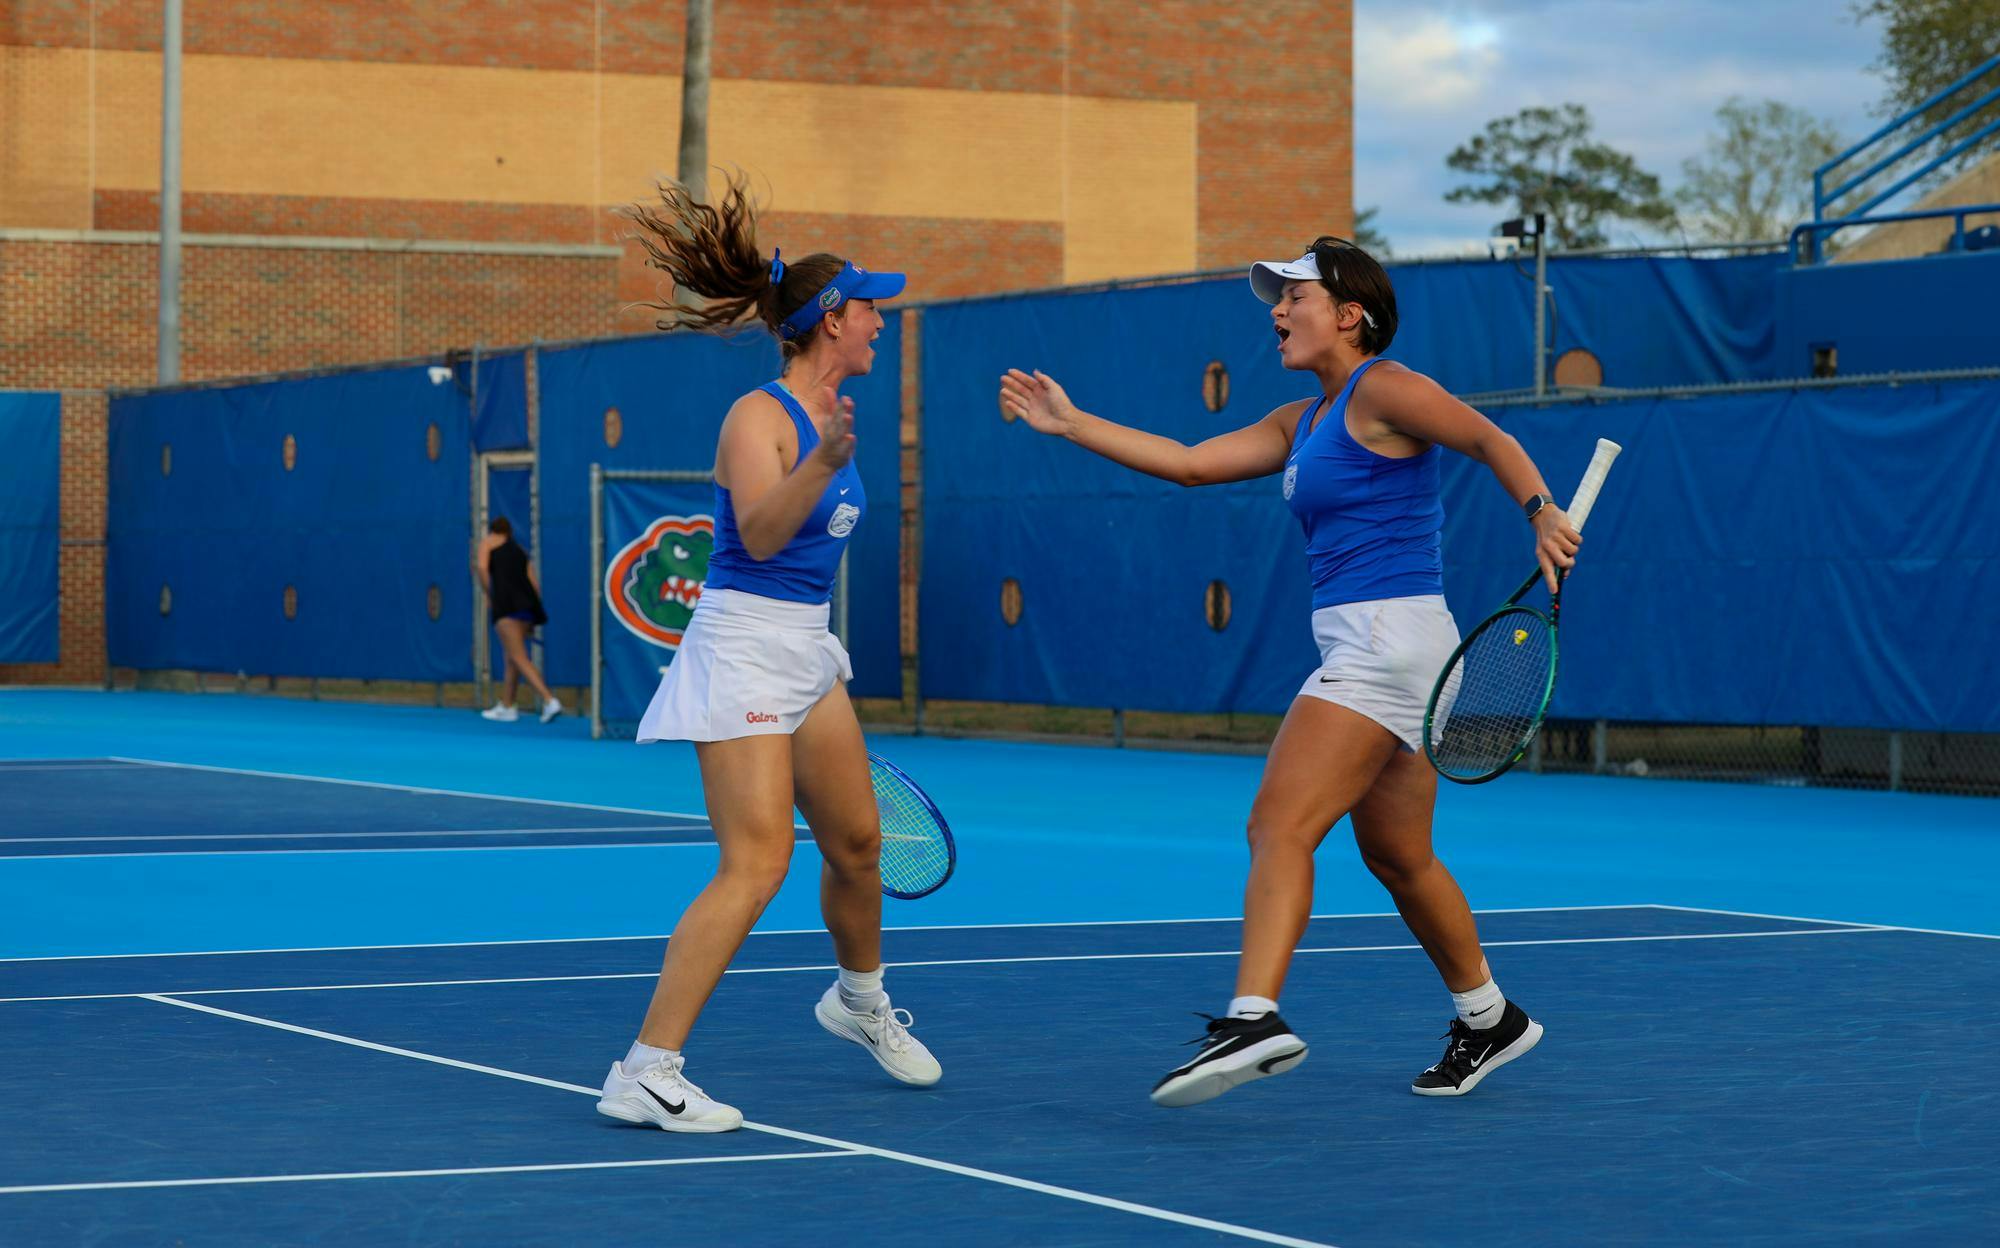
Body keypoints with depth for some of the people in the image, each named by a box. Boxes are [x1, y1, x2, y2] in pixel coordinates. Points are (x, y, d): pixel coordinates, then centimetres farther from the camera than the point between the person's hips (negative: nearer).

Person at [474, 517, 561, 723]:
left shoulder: (488, 541, 14)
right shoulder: (520, 550, 28)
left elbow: (482, 567, -6)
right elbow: (534, 584, 18)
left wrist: (489, 594, 4)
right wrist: (532, 623, 20)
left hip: (507, 603, -6)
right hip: (528, 602, 6)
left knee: (519, 658, -12)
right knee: (511, 658, 19)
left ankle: (549, 700, -26)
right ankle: (506, 707, 25)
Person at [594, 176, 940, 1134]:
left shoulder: (829, 408, 10)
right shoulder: (759, 416, -17)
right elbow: (759, 533, -32)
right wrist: (823, 461, -47)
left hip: (806, 649, 9)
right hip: (743, 647, -9)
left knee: (856, 842, 19)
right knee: (755, 867, -16)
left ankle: (860, 1001, 46)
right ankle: (644, 1073, -16)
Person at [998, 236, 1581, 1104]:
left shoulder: (1382, 390, -6)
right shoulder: (1300, 423, 18)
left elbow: (1489, 440, -10)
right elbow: (1191, 462, 17)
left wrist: (1543, 516, -25)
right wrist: (1070, 425, 16)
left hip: (1389, 636, -10)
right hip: (1357, 646, 10)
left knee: (1278, 828, -19)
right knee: (1397, 858, 17)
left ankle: (1254, 1018, -31)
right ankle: (1488, 1020, 30)